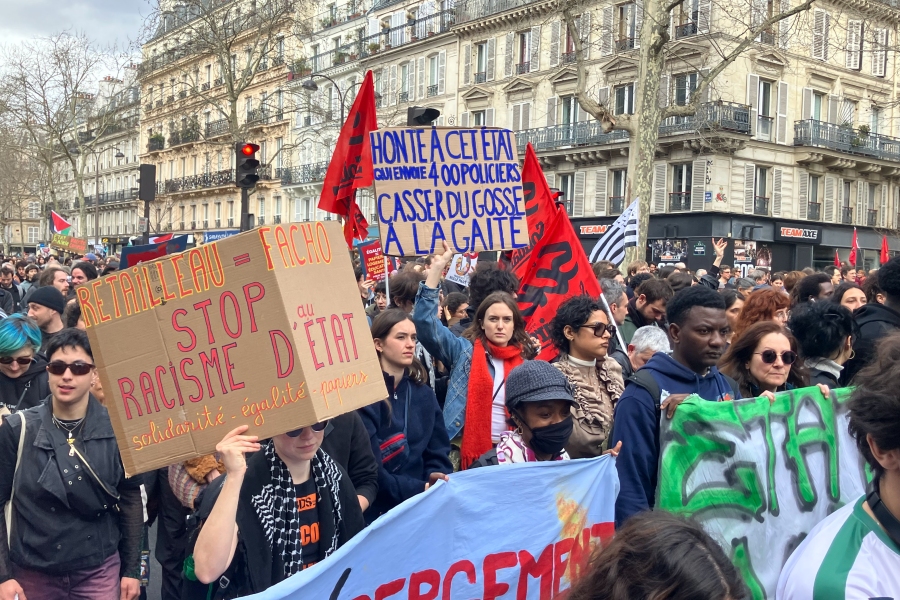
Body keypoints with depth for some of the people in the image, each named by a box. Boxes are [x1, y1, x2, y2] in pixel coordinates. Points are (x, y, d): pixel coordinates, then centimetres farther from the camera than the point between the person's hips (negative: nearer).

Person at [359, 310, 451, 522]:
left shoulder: (424, 394, 8)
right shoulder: (364, 396, -10)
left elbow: (438, 452, 9)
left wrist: (436, 480, -9)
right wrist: (421, 489, -16)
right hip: (378, 512, -4)